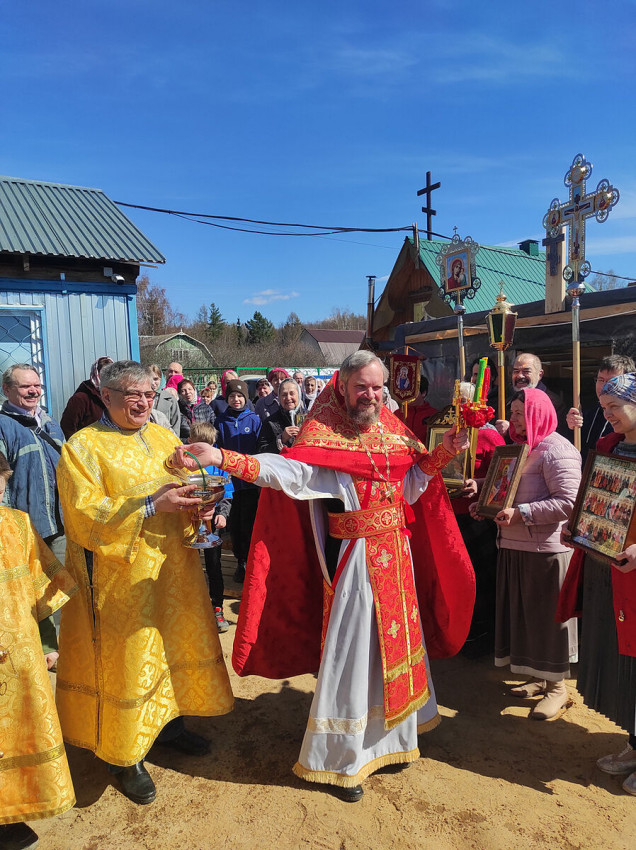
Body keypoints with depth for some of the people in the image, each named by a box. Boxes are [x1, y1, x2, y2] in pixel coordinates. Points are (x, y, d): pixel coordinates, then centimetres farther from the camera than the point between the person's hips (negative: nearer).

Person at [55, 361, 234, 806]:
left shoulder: (164, 437, 10)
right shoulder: (83, 446, -8)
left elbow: (188, 486, 14)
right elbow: (85, 512, -17)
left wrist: (198, 502, -10)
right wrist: (151, 506, -27)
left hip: (173, 568, 6)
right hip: (121, 577, -5)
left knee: (177, 645, 16)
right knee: (128, 659, 4)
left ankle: (170, 722, 38)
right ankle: (126, 757, 24)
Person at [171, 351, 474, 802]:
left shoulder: (393, 430, 6)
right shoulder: (323, 432, -12)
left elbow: (411, 486, 11)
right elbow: (286, 470, -28)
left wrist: (442, 453, 1)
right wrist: (221, 458, -40)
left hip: (396, 554, 7)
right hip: (353, 558, -6)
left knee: (393, 641, 19)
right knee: (350, 651, 2)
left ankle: (388, 737, 43)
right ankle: (338, 758, 23)